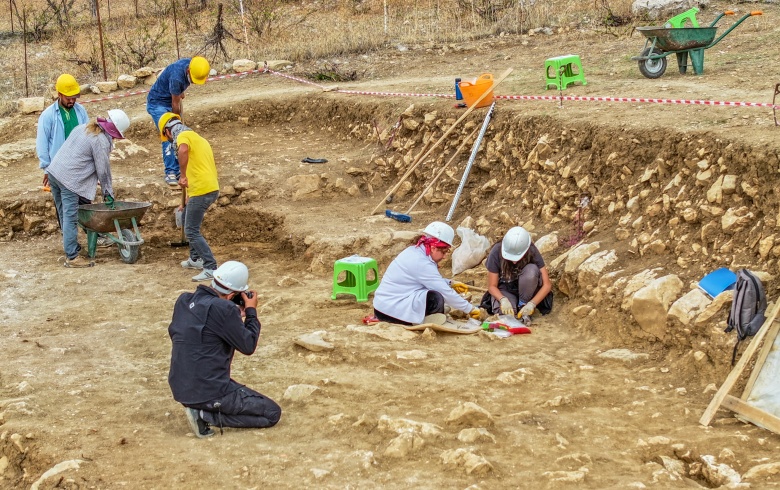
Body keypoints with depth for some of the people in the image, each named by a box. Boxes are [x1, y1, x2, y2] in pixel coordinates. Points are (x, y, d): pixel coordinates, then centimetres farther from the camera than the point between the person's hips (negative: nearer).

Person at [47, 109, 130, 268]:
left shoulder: (83, 128, 14)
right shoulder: (101, 141, -12)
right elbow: (103, 170, -8)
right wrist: (108, 193, 4)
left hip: (54, 170, 9)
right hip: (69, 179, -9)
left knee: (64, 215, 16)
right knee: (71, 218, -7)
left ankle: (70, 246, 26)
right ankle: (72, 257, -7)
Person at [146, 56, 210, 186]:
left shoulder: (190, 64, -12)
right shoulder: (177, 76, -35)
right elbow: (175, 104, -22)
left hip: (170, 102, 8)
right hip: (158, 103, -8)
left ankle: (179, 170, 8)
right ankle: (170, 172, -13)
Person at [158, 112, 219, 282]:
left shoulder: (183, 136, -5)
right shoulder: (199, 139, 24)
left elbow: (183, 150, -32)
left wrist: (183, 176, -23)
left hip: (201, 191, -10)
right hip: (212, 187, 10)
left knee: (192, 231, -7)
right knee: (188, 219, 28)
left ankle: (211, 268, -12)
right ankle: (195, 259, 34)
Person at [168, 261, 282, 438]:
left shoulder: (184, 301, 2)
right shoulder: (224, 309, -22)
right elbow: (248, 346, -13)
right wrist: (251, 311, 1)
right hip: (209, 391, -9)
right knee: (272, 413, 3)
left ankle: (199, 409, 11)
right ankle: (206, 415, -7)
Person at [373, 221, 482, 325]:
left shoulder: (414, 251, 8)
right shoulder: (422, 264, -21)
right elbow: (447, 294, -19)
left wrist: (451, 284, 11)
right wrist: (470, 309, -11)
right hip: (390, 310, -10)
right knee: (436, 299, -25)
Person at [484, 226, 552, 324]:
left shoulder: (532, 251, -22)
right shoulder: (496, 252, -23)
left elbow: (547, 284, -21)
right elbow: (492, 286, -16)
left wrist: (532, 304, -35)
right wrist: (503, 300, -36)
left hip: (524, 289, 1)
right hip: (505, 289, -1)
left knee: (531, 270, -32)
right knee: (504, 312, -34)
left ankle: (523, 305, -13)